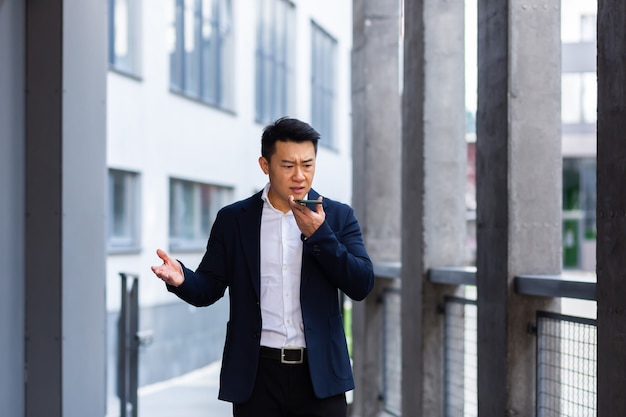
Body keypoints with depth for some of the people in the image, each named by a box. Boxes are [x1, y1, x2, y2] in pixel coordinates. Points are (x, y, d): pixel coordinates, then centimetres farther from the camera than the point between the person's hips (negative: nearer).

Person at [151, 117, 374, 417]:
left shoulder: (338, 216, 5)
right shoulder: (233, 219, 5)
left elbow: (362, 286, -4)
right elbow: (208, 289, 4)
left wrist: (318, 234, -14)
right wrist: (181, 279, -19)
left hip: (319, 373, 0)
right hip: (258, 374, 0)